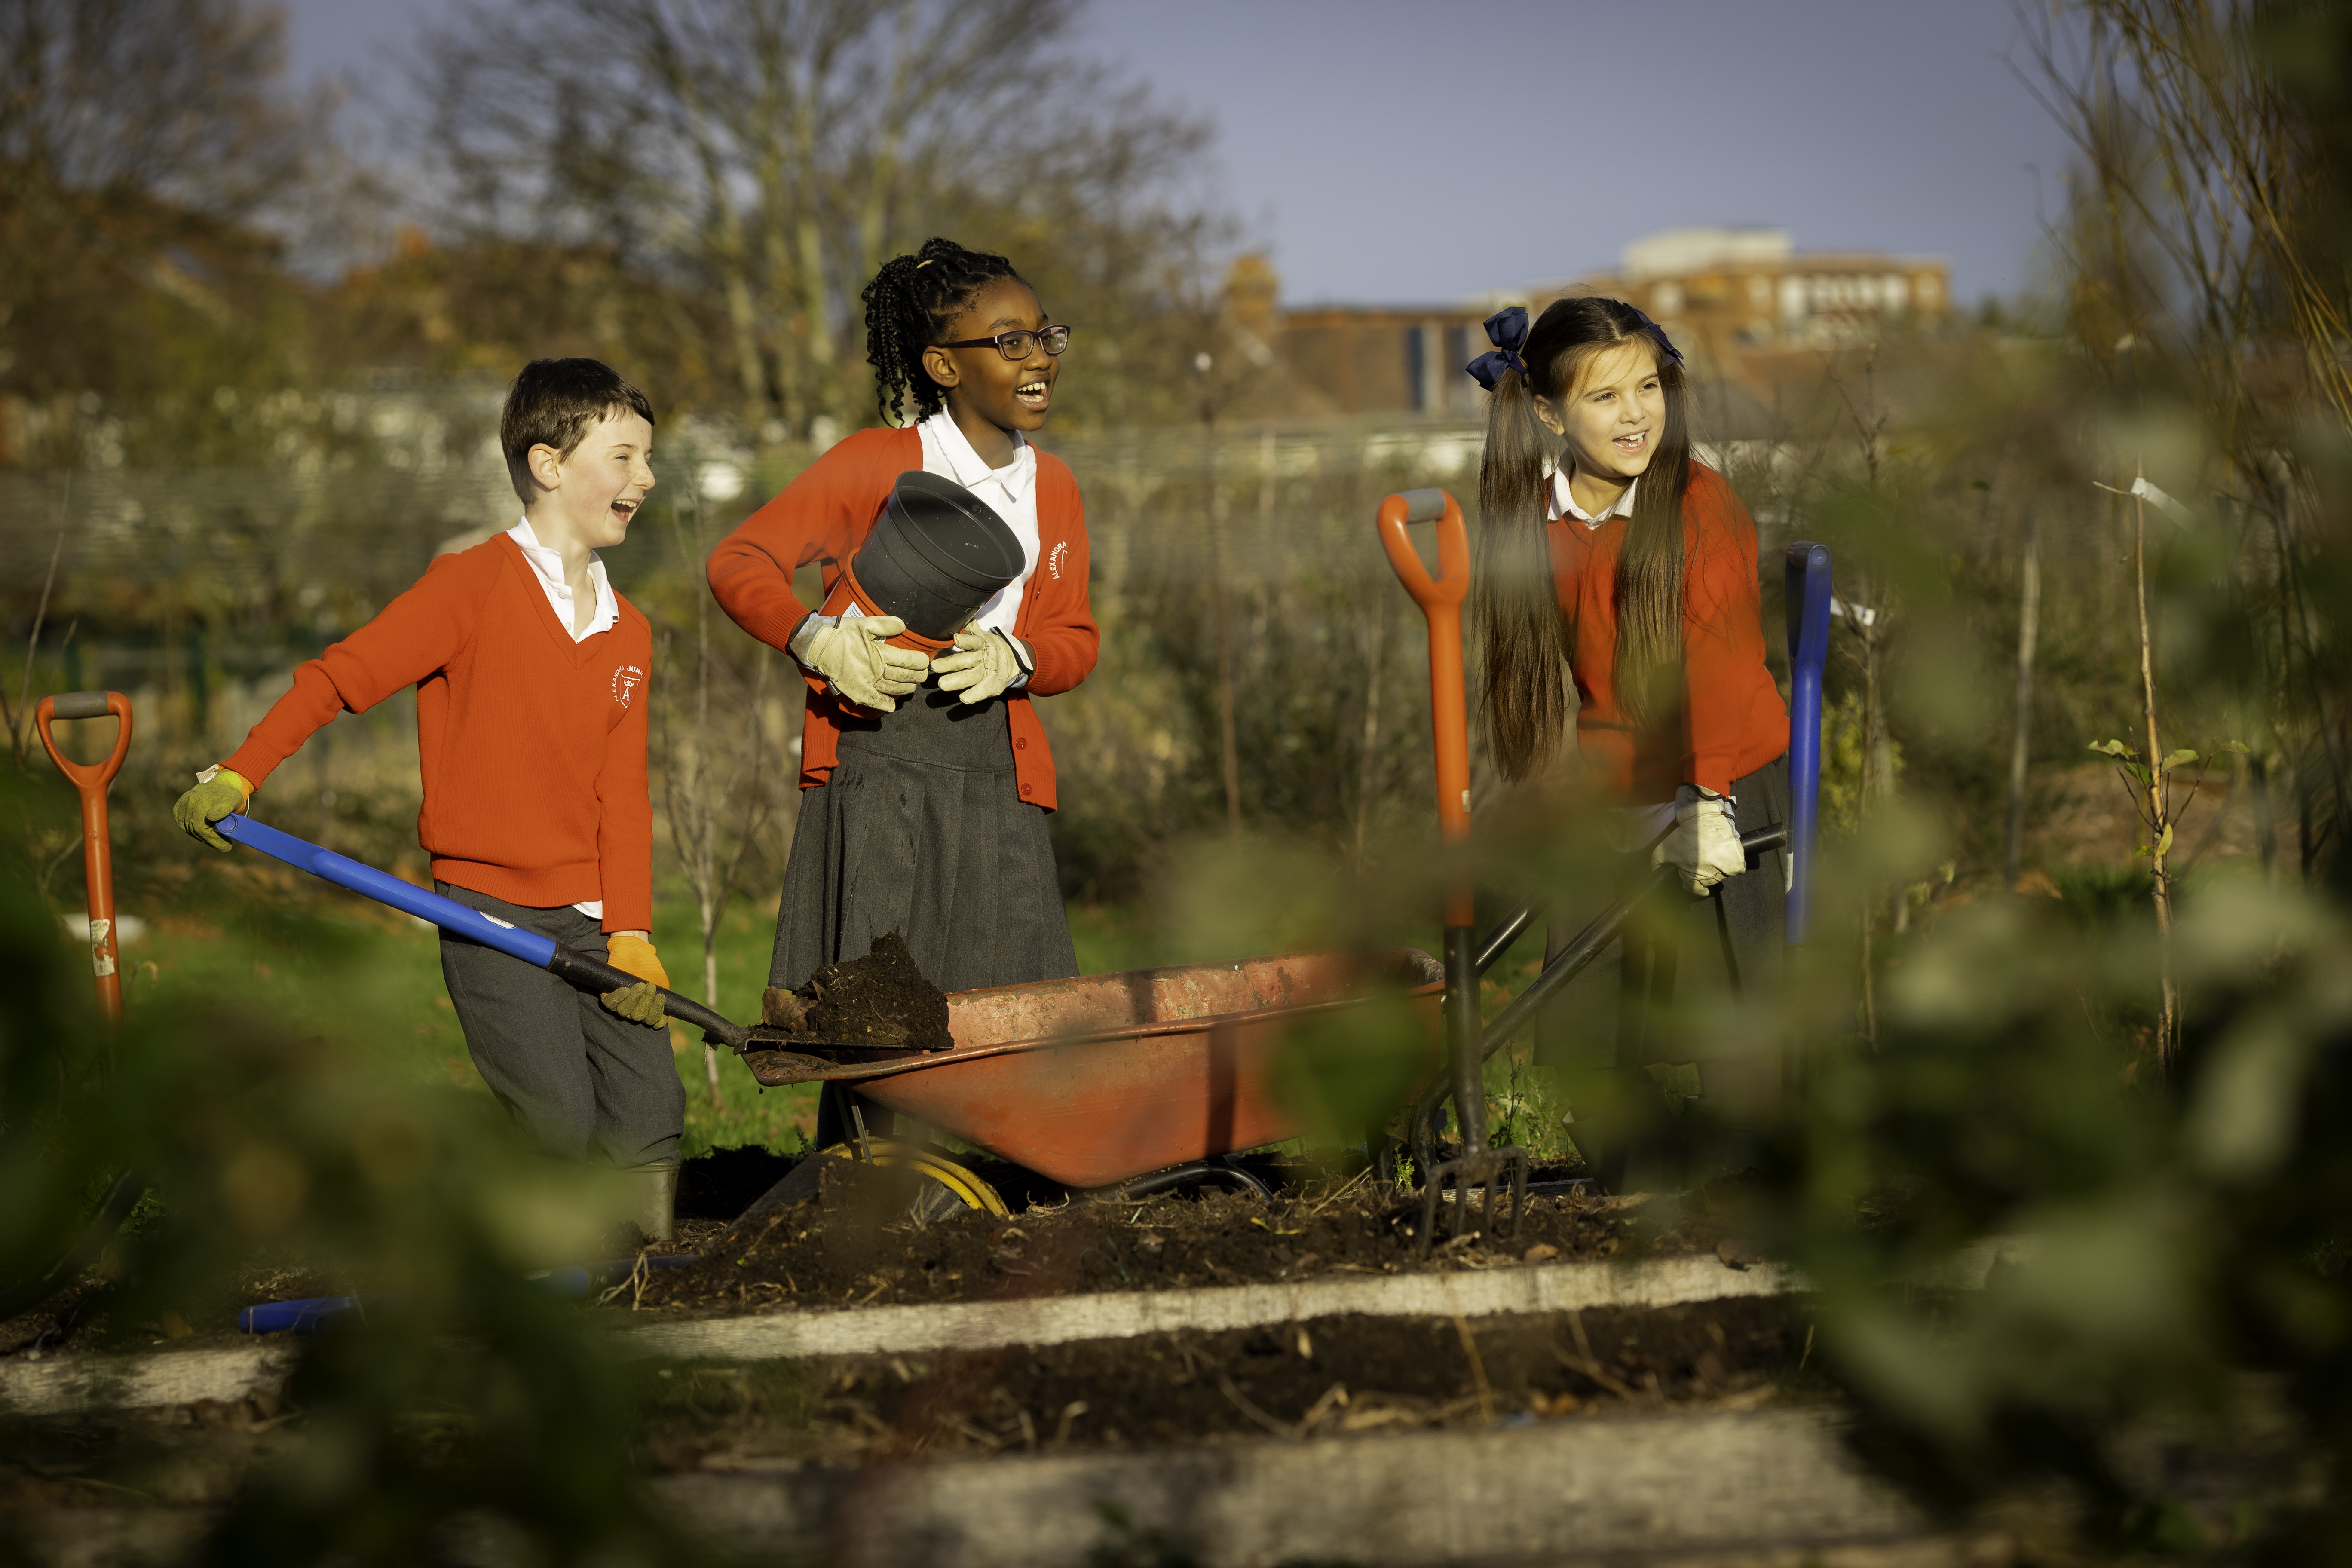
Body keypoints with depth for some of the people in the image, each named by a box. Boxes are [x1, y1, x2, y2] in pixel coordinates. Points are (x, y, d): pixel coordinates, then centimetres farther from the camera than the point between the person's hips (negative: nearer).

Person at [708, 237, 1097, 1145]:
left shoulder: (1051, 489, 15)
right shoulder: (879, 465, -1)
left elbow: (1076, 640, 17)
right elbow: (738, 563, -2)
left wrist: (1013, 656, -6)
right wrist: (819, 639, -20)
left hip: (994, 771, 5)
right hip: (880, 756, -5)